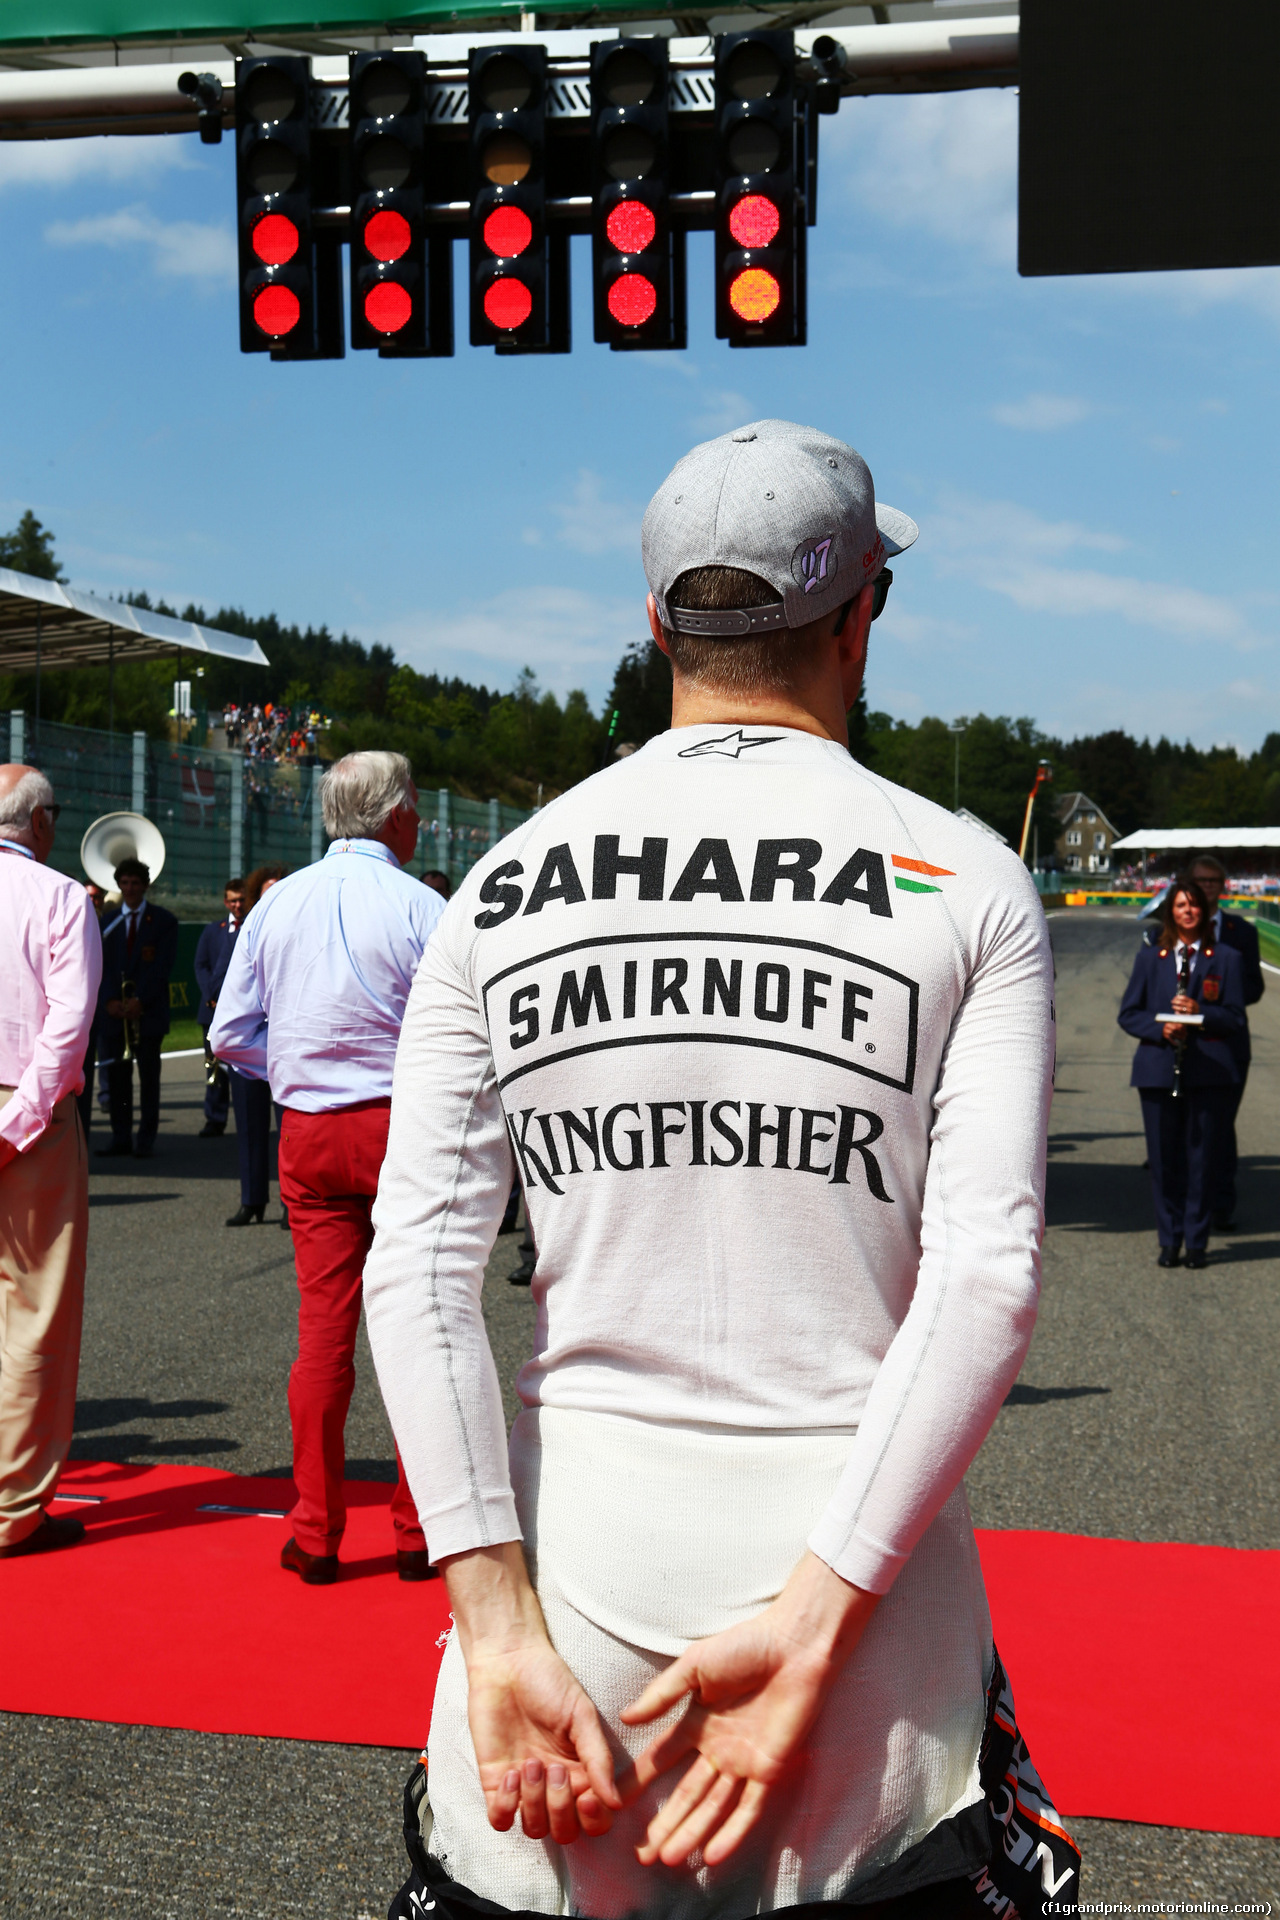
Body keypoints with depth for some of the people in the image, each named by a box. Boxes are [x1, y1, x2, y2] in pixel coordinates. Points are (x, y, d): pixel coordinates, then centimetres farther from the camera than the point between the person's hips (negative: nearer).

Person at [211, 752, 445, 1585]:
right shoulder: (418, 906, -9)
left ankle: (316, 1534, 12)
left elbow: (230, 1034, 8)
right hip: (405, 1129, -4)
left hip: (307, 1134, 4)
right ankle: (417, 1530, 12)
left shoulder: (276, 904, 6)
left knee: (323, 1327, 7)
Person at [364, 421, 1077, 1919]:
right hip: (859, 1555, -1)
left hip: (575, 1540, 2)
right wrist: (808, 1622, -13)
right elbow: (990, 1281, -13)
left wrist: (502, 1627, -7)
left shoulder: (503, 886, 3)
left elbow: (417, 1271, -6)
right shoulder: (966, 883, -3)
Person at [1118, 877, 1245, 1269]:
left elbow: (1235, 1017, 3)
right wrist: (1160, 1028, -12)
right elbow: (1129, 1014, 7)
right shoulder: (1149, 958, 10)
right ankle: (1169, 1241, 13)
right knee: (1163, 1160, 2)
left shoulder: (1225, 959, 7)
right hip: (1159, 1069, 1)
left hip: (1209, 1071, -1)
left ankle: (1196, 1243, 10)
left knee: (1202, 1159, 1)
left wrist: (1200, 1012, -15)